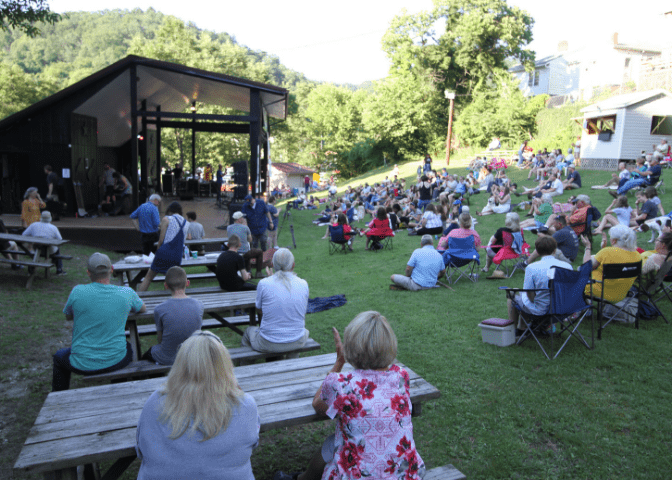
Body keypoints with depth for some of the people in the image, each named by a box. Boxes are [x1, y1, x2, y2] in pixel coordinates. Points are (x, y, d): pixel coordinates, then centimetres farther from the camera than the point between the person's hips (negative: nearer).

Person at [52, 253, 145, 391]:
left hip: (83, 365, -1)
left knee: (59, 356, 33)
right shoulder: (126, 293, -11)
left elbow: (68, 316, 6)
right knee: (130, 348, 36)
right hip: (116, 361, 1)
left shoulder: (77, 292, -15)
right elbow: (142, 309, 11)